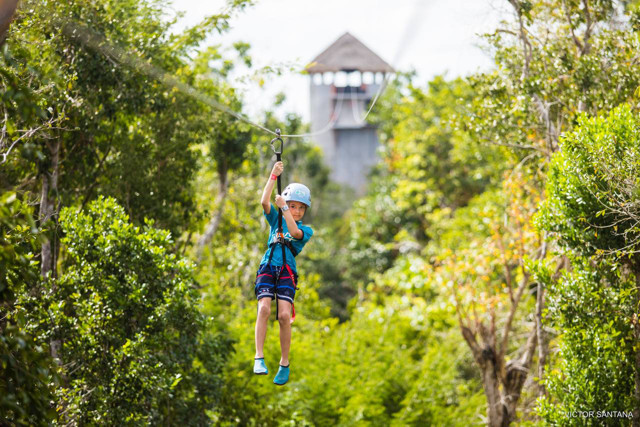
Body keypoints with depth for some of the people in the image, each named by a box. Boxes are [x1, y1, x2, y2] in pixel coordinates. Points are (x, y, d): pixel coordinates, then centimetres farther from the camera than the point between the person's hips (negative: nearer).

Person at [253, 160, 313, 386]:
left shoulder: (306, 229, 12)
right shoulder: (275, 219, 17)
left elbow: (295, 232, -11)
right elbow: (264, 201, -1)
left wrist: (284, 208, -15)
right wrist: (274, 176, -7)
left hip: (287, 271, -1)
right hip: (267, 267, 1)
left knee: (284, 315, -15)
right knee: (264, 308, -22)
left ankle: (284, 364, -2)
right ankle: (259, 358, -23)